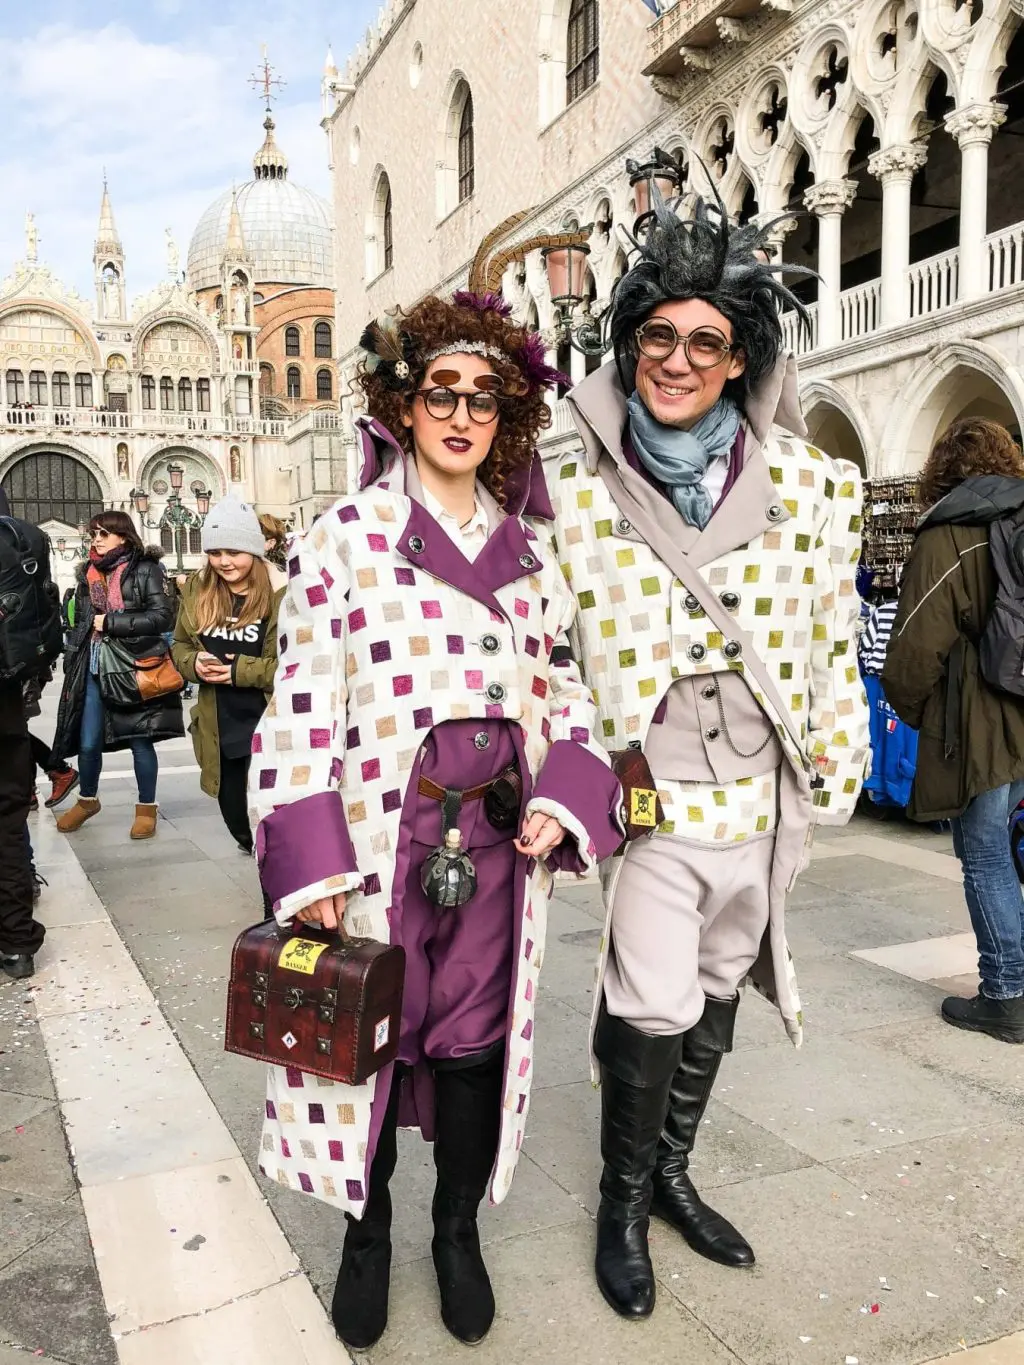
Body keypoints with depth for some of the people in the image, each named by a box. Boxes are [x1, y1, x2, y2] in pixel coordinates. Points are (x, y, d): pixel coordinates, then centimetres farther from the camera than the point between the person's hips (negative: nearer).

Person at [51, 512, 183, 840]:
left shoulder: (144, 569, -5)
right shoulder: (88, 573, 12)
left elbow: (162, 616, -13)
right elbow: (79, 623, 18)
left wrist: (111, 622, -14)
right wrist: (72, 665, 12)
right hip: (93, 669, 5)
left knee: (140, 740, 3)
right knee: (88, 743, 8)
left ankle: (146, 808, 18)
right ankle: (87, 800, 31)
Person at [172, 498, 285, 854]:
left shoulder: (280, 593, -14)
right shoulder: (197, 590, 5)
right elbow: (179, 645, 14)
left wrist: (241, 671, -21)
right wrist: (194, 663, -8)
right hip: (220, 728, 6)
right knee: (236, 818, 18)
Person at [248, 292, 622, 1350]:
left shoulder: (529, 552, 9)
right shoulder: (345, 536, -3)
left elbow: (566, 692, 11)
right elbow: (301, 706, -7)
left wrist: (561, 800, -6)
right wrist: (310, 862, -13)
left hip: (499, 842, 3)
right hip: (381, 840, -3)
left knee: (476, 1044, 13)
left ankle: (458, 1231, 38)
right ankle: (366, 1234, 37)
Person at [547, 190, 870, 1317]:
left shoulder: (807, 485, -2)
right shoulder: (577, 487, -7)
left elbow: (830, 639, 7)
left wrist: (835, 767, 9)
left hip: (760, 795, 4)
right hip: (644, 794, -3)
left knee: (715, 991, 17)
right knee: (653, 1008, -5)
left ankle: (671, 1171, 40)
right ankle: (623, 1201, 23)